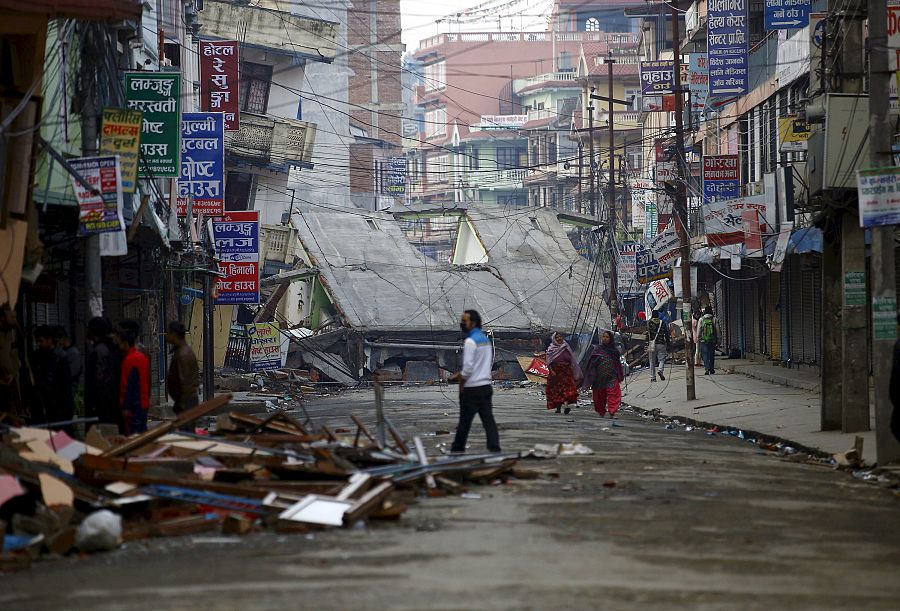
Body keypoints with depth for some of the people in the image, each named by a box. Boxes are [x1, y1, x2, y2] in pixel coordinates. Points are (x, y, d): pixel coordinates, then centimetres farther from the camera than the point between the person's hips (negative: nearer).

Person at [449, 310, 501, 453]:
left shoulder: (470, 341, -14)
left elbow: (468, 367, -19)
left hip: (472, 389, -8)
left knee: (464, 422, 1)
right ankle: (494, 448, -3)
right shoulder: (485, 339, 14)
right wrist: (461, 374, 19)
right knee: (488, 420, 4)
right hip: (486, 386, 8)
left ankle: (457, 450, 9)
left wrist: (461, 384, -6)